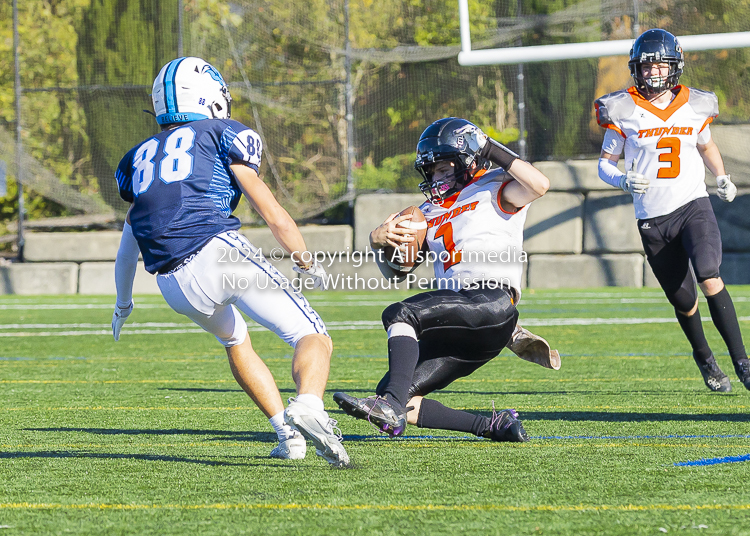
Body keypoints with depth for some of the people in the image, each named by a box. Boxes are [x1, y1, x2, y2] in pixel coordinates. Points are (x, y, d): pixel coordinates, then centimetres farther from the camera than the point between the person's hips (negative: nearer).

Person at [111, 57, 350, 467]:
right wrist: (306, 262, 24)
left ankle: (287, 434, 21)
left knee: (234, 340, 33)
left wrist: (123, 304, 52)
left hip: (175, 287, 5)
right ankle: (308, 404, -38)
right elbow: (272, 216, 8)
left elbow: (128, 244, 37)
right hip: (219, 251, -5)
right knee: (313, 339, -6)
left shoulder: (140, 157, 28)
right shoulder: (222, 135, 13)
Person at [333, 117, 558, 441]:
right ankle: (493, 426, -2)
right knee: (396, 398, -3)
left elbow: (539, 185, -15)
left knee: (399, 314, -26)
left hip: (493, 302, -8)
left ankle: (391, 406, -37)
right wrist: (379, 240, 1)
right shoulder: (431, 213, 27)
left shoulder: (494, 190, 8)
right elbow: (395, 271, 23)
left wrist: (493, 151, -5)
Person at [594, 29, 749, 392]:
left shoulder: (694, 107, 5)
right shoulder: (623, 111, -1)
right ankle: (704, 358, 34)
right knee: (684, 301, 7)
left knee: (709, 277, -23)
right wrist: (623, 180, -17)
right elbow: (604, 164, 5)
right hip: (652, 220, 0)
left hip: (693, 206, 0)